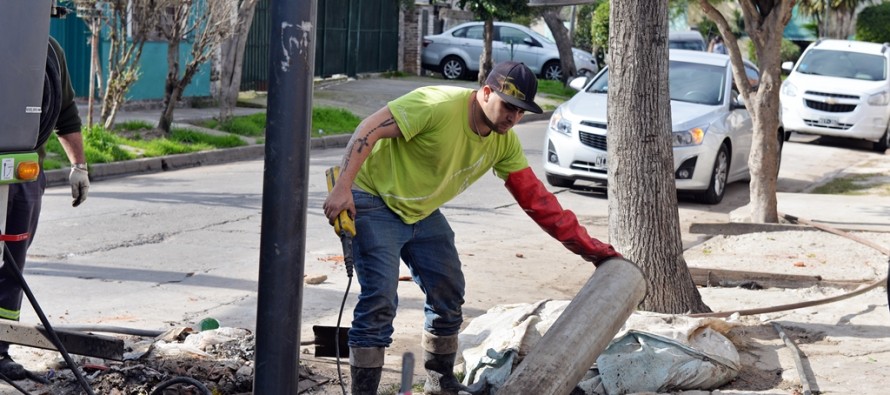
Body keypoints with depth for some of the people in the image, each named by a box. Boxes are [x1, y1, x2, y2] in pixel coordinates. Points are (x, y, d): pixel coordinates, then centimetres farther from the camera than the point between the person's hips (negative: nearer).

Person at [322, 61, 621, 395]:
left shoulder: (504, 142, -4)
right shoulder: (439, 105, -27)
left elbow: (535, 198, 0)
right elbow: (370, 129, -28)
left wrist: (589, 248, -3)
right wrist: (342, 188, -37)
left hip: (420, 213, 8)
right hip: (374, 200, -8)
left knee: (449, 293, 11)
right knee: (380, 299, -17)